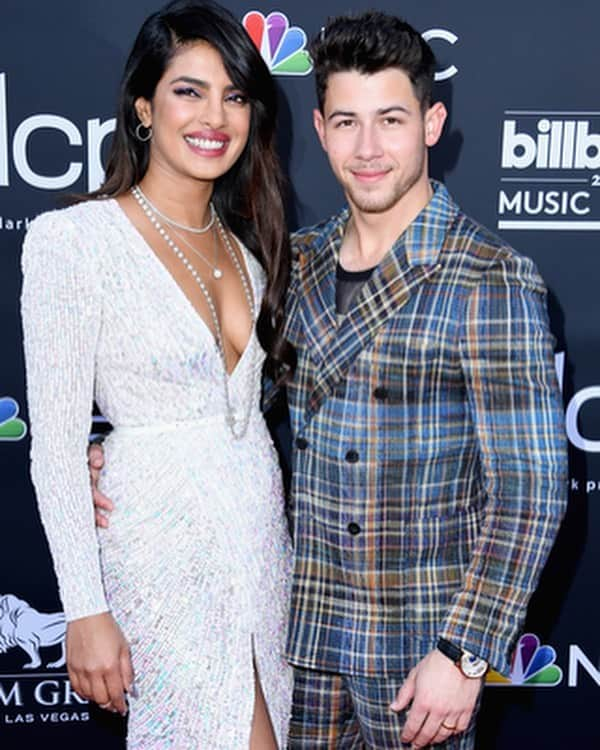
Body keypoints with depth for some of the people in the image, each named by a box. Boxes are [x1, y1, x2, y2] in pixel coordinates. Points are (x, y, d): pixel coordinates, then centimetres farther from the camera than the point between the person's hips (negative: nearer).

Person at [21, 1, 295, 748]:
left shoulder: (242, 242, 7)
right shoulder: (72, 238, -13)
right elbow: (55, 442, -13)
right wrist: (86, 611, -13)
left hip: (262, 528, 6)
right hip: (165, 543, -6)